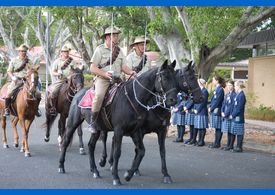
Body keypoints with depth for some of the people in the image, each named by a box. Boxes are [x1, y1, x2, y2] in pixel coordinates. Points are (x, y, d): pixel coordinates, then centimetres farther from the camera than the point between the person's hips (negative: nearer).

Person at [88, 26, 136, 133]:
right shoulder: (100, 49, 1)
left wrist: (130, 72, -10)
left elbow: (124, 66, 13)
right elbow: (92, 68, -3)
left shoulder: (119, 50, 16)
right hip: (103, 79, -5)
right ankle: (92, 122, -20)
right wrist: (105, 74, -18)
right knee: (99, 95, -31)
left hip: (117, 79, 5)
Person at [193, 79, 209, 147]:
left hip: (202, 112, -9)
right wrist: (195, 109, 7)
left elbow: (203, 102, -15)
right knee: (196, 126, 11)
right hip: (197, 111, 9)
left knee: (202, 127, -3)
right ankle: (194, 140, 17)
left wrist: (197, 110, -12)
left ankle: (202, 141, 1)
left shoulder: (205, 91, -11)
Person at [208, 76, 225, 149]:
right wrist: (210, 107, 9)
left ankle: (217, 143, 0)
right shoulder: (217, 89, 15)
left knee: (218, 128, -3)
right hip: (214, 111, 9)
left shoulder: (220, 89, -13)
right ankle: (216, 142, 18)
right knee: (216, 128, 13)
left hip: (217, 111, -9)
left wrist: (211, 108, -12)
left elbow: (217, 101, -17)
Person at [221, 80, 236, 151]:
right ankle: (228, 144, 21)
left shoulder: (234, 95, -12)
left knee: (231, 131, -1)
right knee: (228, 131, 14)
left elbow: (232, 106, -16)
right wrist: (222, 112, 1)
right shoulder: (227, 95, 15)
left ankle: (231, 146, 4)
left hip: (231, 115, -8)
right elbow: (224, 104, 15)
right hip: (225, 115, 8)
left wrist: (226, 114, -16)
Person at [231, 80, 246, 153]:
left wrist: (233, 115, -13)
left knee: (239, 133, -3)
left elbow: (239, 108, -18)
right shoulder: (238, 95, 14)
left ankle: (239, 147, 2)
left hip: (239, 117, -9)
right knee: (237, 132, 12)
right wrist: (233, 114, 12)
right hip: (235, 117, 9)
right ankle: (238, 146, 18)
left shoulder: (241, 95, -15)